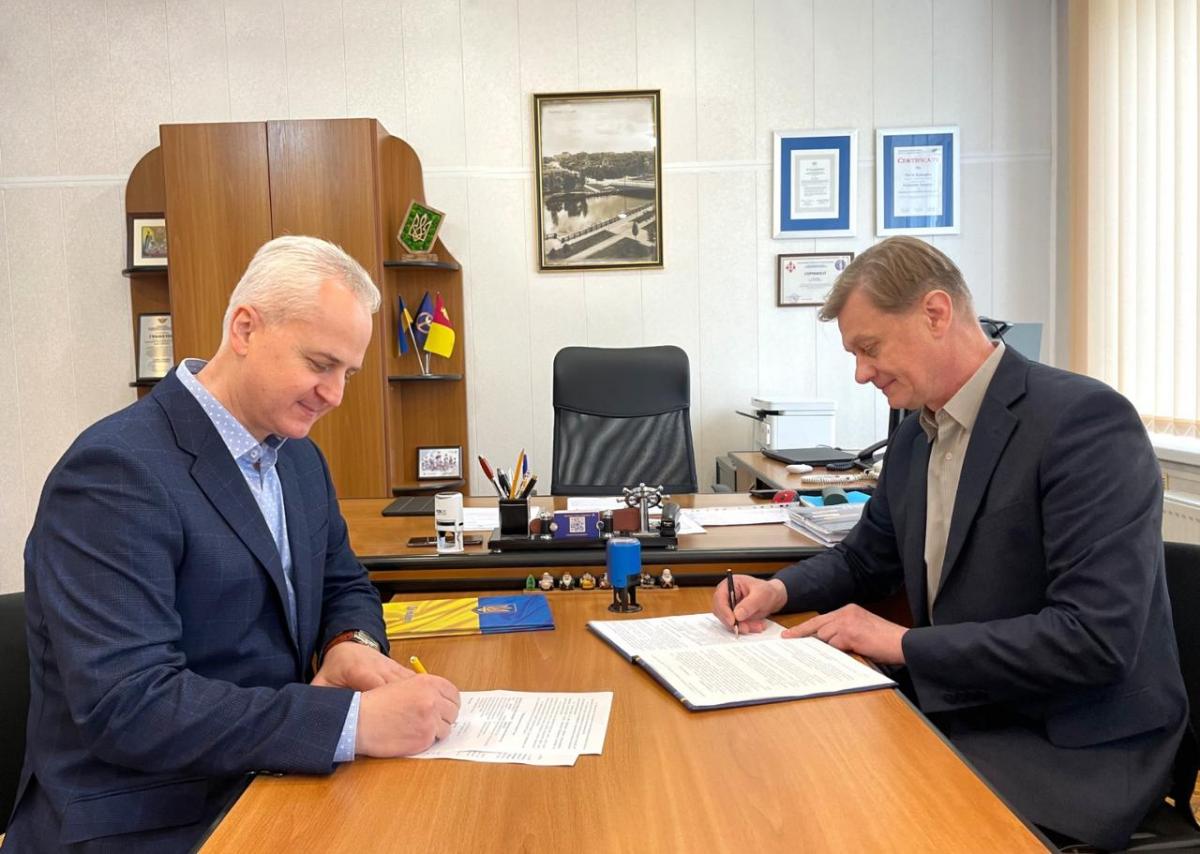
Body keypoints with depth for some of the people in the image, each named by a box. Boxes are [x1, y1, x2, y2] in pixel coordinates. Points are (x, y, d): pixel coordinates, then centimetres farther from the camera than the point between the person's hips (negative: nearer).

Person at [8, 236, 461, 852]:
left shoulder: (299, 457, 6)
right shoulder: (116, 470, -18)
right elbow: (127, 704, -24)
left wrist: (353, 642, -6)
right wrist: (355, 720, -30)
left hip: (271, 787, 7)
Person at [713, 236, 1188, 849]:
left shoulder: (1085, 419, -18)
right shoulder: (915, 432, 6)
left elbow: (1096, 637, -25)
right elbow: (865, 560, 18)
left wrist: (903, 643, -21)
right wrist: (780, 590, -2)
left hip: (1073, 747, -7)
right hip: (958, 709, 7)